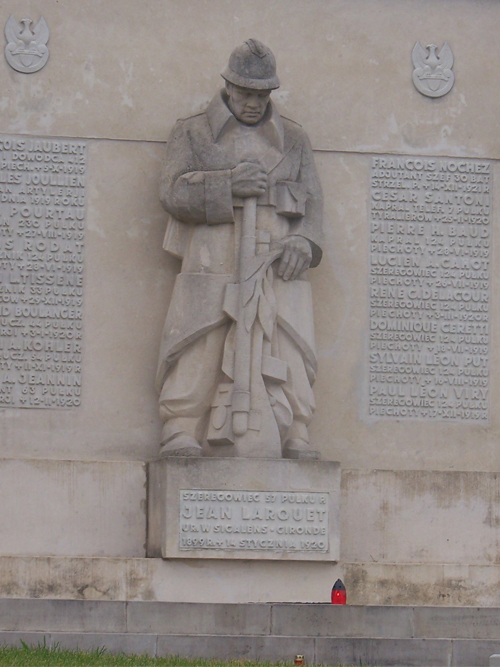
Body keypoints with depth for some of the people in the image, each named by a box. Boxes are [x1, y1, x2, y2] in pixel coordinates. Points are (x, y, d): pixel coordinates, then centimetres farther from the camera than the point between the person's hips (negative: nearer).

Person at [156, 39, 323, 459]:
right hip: (212, 262, -2)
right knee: (198, 349, -11)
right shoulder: (193, 133, 15)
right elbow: (174, 192, 2)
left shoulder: (293, 140, 22)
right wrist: (229, 185, -12)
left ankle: (295, 438, -7)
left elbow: (312, 199, 15)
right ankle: (181, 433, -10)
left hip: (277, 264, 2)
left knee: (289, 345, -8)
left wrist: (302, 241, -6)